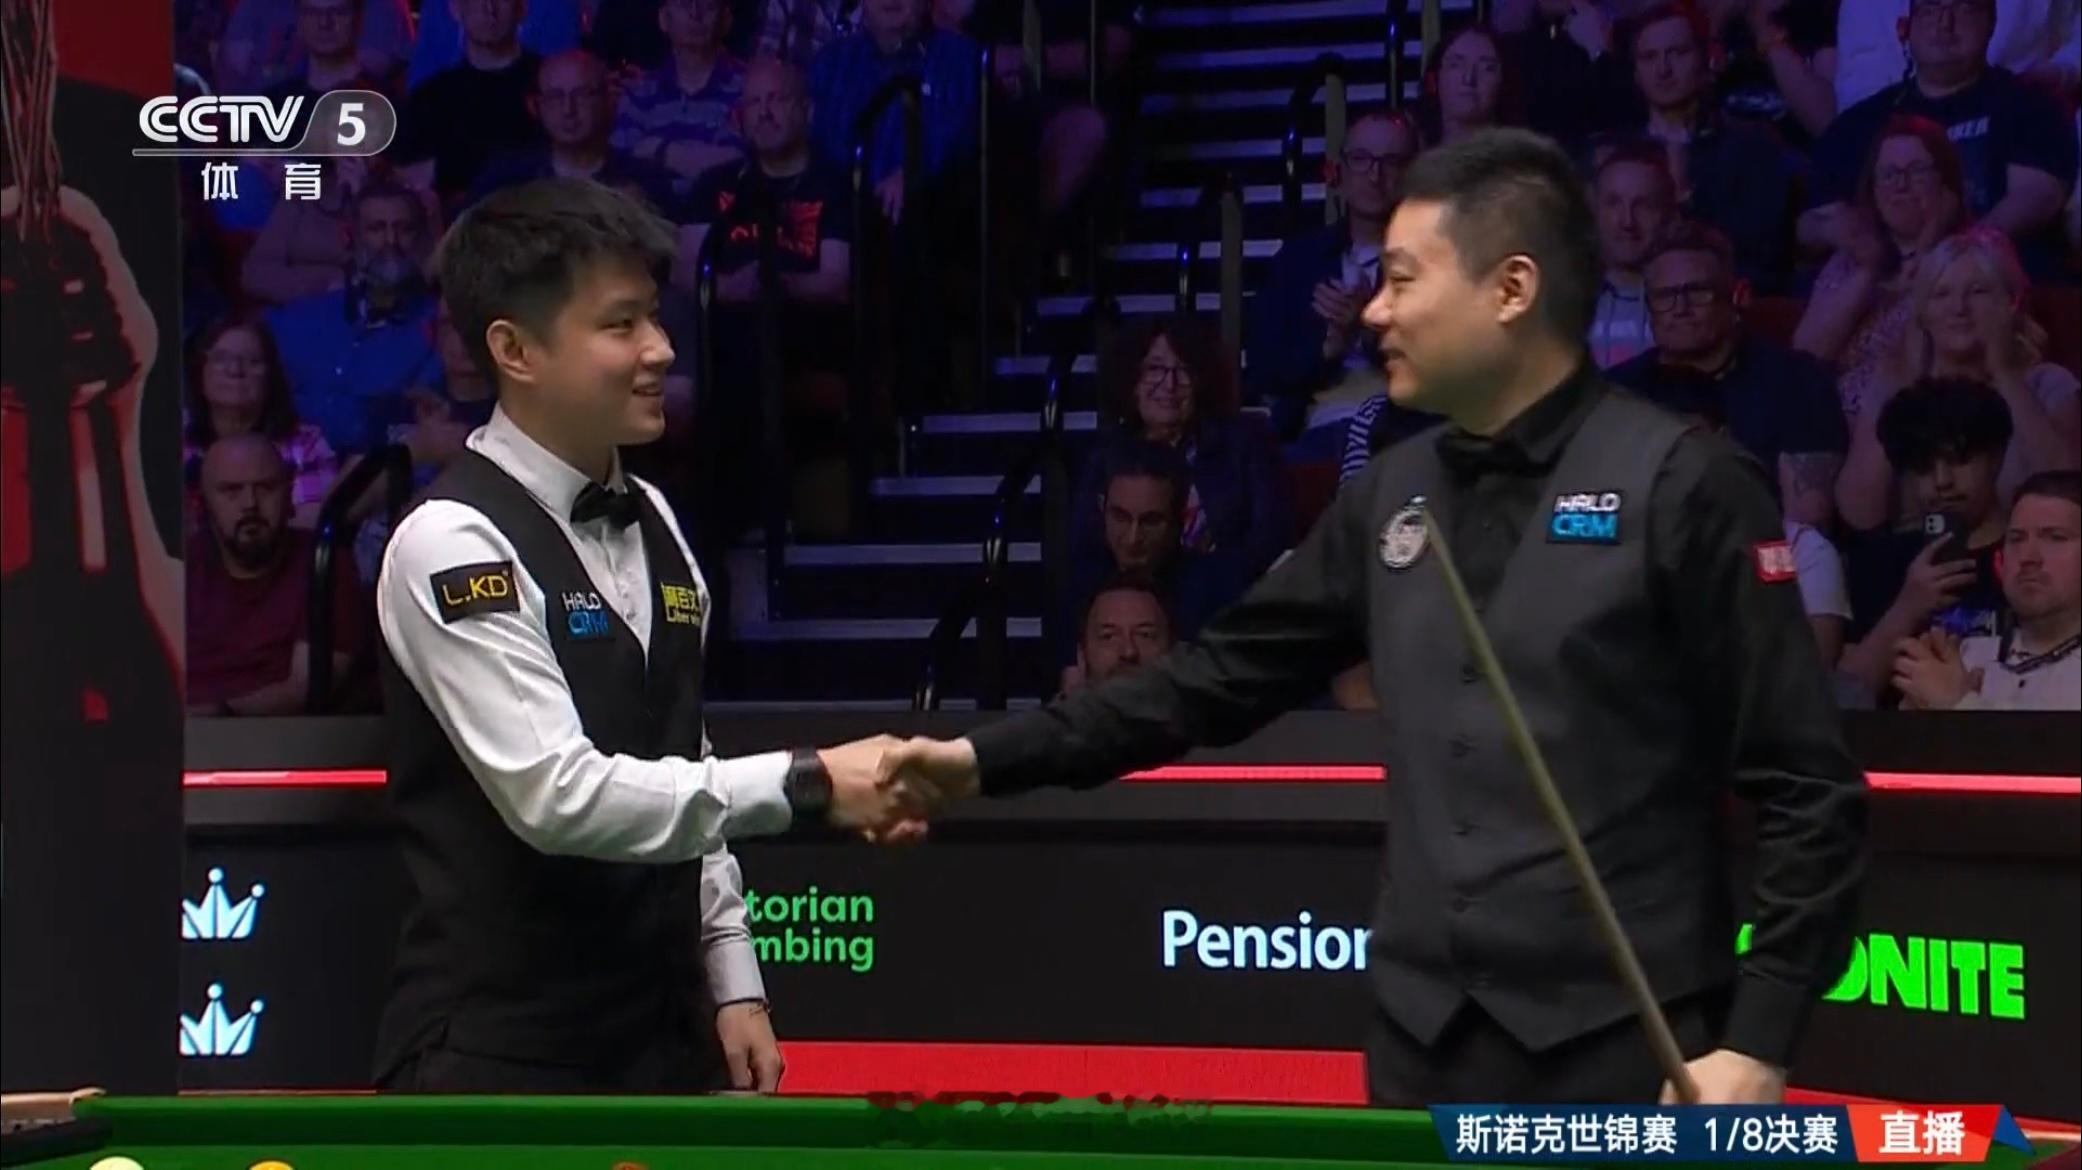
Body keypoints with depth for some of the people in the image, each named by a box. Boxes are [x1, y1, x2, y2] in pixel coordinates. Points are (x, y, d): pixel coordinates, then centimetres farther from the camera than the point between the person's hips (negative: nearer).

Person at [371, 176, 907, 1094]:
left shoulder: (652, 526, 11)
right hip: (501, 1052, -7)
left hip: (663, 1037, 7)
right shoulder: (454, 545, -14)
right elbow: (558, 795, -22)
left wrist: (733, 983, 12)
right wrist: (805, 784, -22)